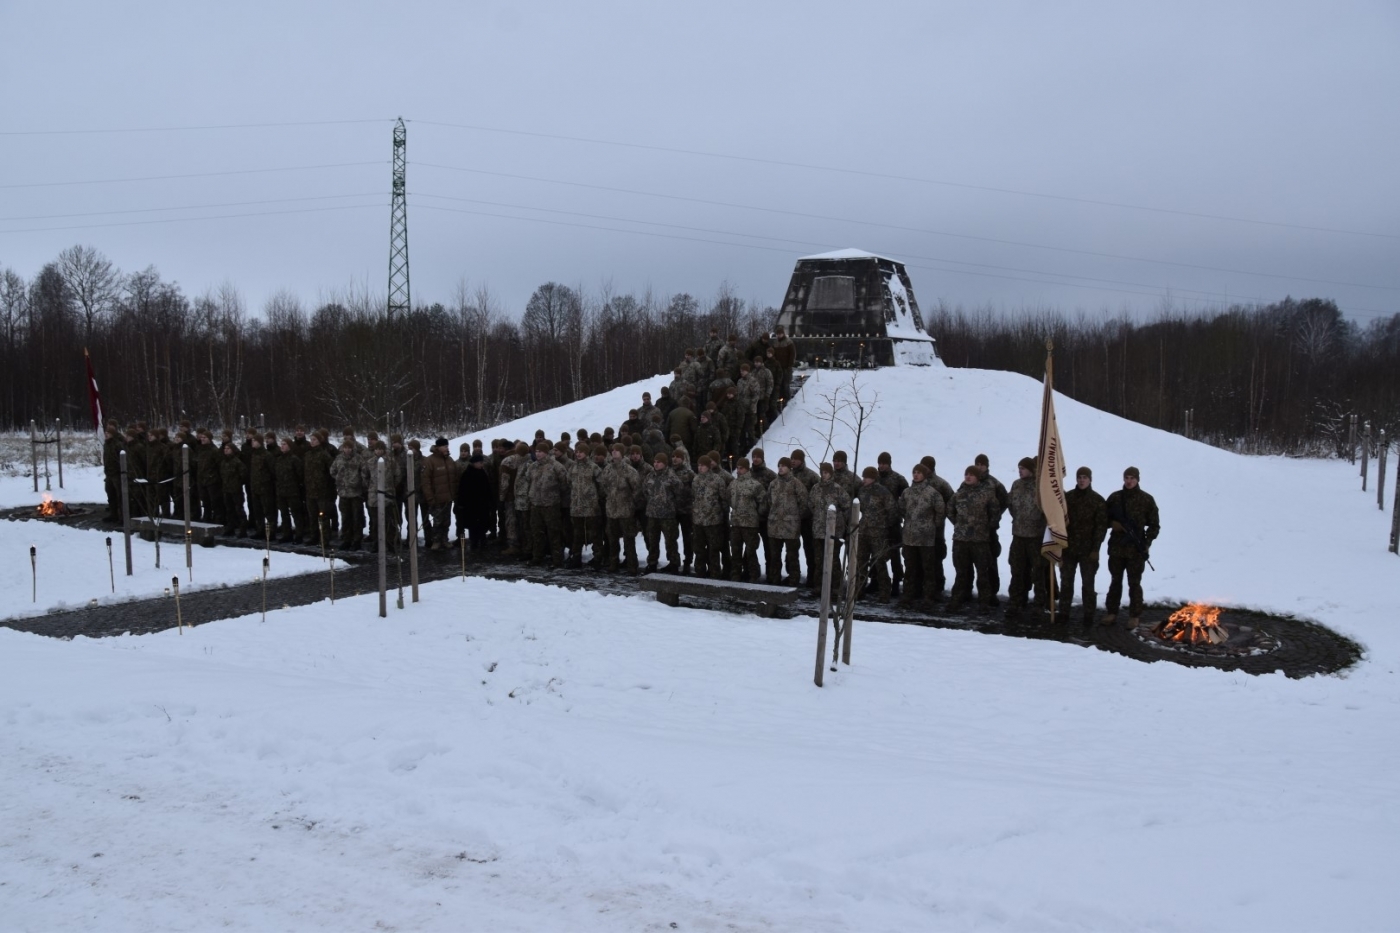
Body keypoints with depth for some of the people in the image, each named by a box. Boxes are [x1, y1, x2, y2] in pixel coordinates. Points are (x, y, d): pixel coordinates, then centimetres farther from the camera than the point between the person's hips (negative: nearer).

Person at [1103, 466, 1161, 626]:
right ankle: (1111, 612, 18)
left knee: (1134, 583, 4)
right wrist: (1112, 523, -9)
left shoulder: (1147, 500, -1)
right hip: (1116, 547, 2)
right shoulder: (1114, 497, 4)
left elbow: (1154, 525, 3)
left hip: (1136, 549, -2)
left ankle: (1135, 616, 12)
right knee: (1115, 581, 11)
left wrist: (1147, 543, -8)